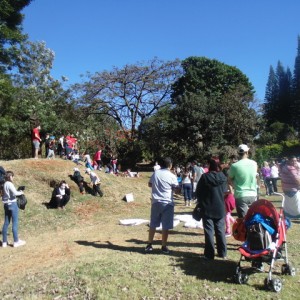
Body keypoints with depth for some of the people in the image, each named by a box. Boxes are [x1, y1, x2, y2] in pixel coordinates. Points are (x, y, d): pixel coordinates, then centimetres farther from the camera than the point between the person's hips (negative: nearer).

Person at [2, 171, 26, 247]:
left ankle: (4, 242, 16)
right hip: (12, 204, -8)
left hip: (6, 204, 8)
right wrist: (21, 192, -6)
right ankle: (16, 241, 3)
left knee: (6, 223, 11)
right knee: (15, 223, -1)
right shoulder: (10, 184, -14)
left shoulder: (4, 184, 11)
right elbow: (15, 193, -26)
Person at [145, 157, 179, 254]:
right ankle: (164, 246, 13)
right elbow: (176, 188, 0)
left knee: (153, 225, 14)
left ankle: (149, 245, 22)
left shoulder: (155, 173, 2)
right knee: (166, 226, 6)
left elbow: (149, 184, 14)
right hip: (167, 203, -4)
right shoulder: (172, 176, -9)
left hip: (155, 202, 4)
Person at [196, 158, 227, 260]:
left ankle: (209, 254, 8)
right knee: (220, 230, 13)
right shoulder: (223, 177, -3)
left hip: (207, 208, -4)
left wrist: (201, 203, 8)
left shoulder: (205, 177, -15)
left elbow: (198, 192, -8)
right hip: (220, 208, 4)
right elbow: (224, 191, 9)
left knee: (209, 231, 4)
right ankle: (222, 253, 22)